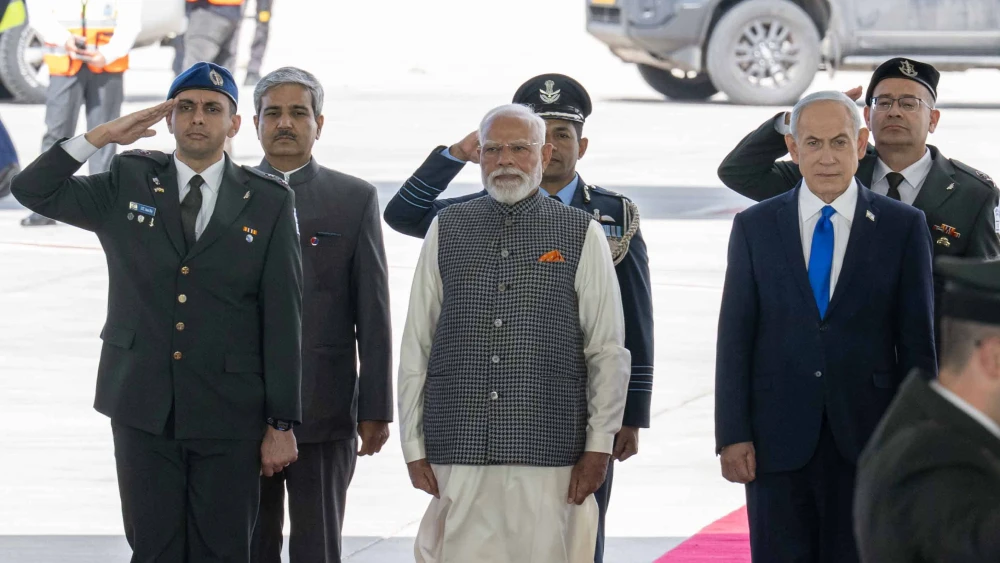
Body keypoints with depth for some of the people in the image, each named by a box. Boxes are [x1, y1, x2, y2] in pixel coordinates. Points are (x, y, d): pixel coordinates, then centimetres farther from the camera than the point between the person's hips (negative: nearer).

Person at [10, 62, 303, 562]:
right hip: (144, 411, 1)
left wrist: (281, 424, -2)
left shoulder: (268, 202, 2)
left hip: (229, 418, -1)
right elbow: (33, 191, 4)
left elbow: (282, 319, 0)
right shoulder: (129, 184, 7)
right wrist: (102, 136, -7)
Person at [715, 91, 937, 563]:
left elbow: (917, 341, 3)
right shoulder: (755, 228, 5)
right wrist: (732, 435, -4)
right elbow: (735, 339, 3)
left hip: (867, 439, -1)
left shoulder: (903, 227, 2)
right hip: (778, 442, 1)